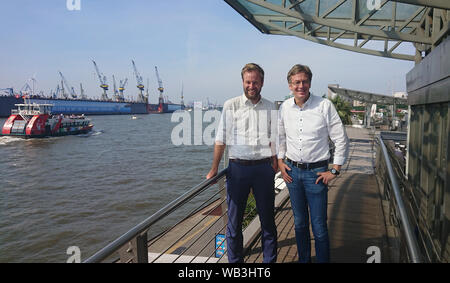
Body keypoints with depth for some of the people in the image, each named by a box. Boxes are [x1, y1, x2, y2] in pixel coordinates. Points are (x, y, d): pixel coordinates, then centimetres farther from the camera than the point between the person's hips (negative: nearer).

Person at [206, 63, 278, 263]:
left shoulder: (270, 108, 7)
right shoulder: (230, 106, 2)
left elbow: (274, 140, 10)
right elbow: (221, 140, 2)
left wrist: (274, 166, 2)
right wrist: (214, 169, 0)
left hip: (263, 167, 2)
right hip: (237, 167, -1)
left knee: (267, 218, 11)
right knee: (234, 219, 6)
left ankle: (269, 260, 26)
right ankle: (235, 260, 21)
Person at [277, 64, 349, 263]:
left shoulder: (325, 106, -11)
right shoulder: (285, 107, 1)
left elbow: (341, 140, -7)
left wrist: (334, 170, -7)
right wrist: (280, 161, 9)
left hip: (316, 172, -4)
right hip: (292, 171, 4)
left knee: (319, 226, 1)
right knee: (299, 223, 17)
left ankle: (323, 260, 19)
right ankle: (303, 259, 34)